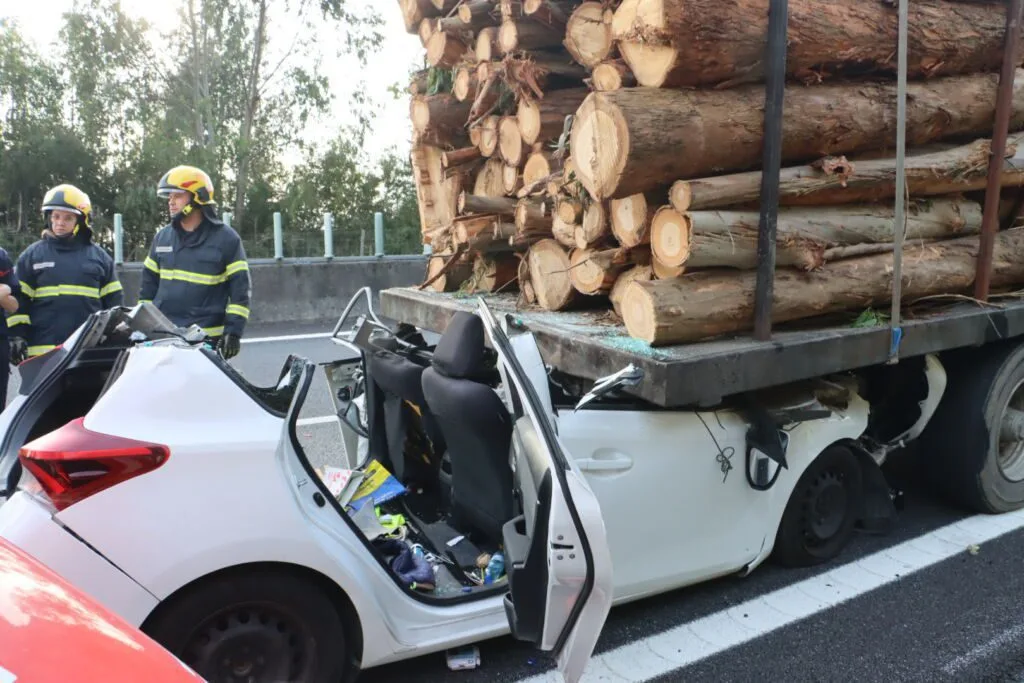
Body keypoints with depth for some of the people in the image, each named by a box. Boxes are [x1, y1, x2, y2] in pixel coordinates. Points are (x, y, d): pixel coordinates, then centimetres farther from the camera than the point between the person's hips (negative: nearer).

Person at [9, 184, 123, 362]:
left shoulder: (99, 256, 11)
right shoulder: (32, 255, 9)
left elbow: (113, 300, 11)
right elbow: (19, 299, 7)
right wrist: (17, 335, -1)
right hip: (43, 350, 0)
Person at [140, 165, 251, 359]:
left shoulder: (226, 239, -3)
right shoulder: (162, 237, 12)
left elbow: (240, 289, -6)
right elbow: (149, 284, 19)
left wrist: (233, 331, -13)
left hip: (206, 340, -5)